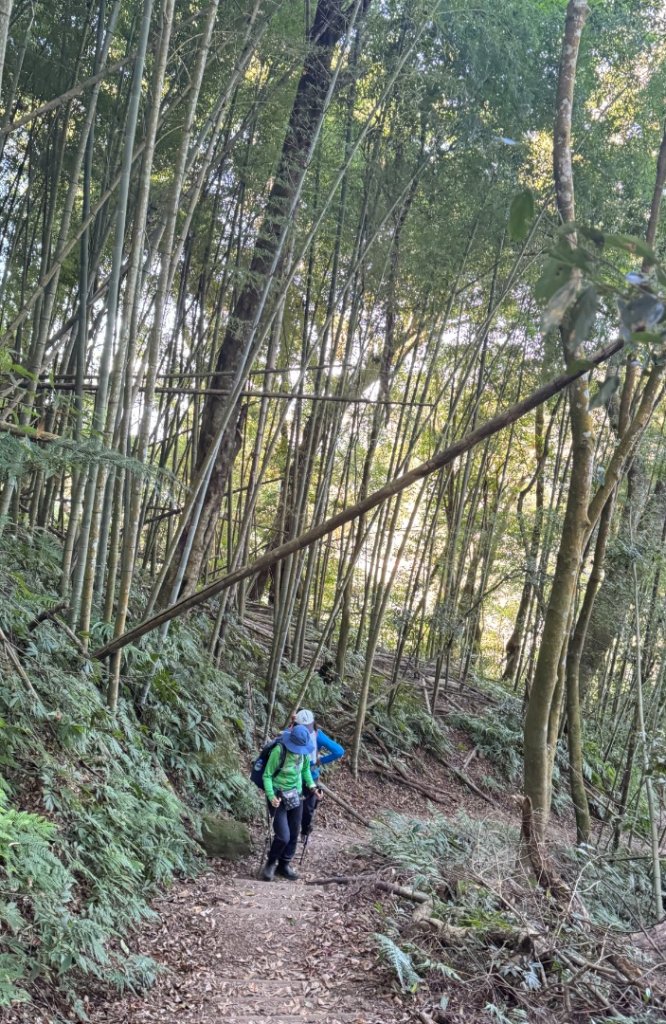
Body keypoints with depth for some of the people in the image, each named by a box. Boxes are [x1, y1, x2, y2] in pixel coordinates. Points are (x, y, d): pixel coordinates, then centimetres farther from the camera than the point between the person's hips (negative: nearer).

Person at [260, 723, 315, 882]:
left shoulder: (304, 751, -8)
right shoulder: (279, 751, -25)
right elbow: (267, 775, -17)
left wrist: (311, 785, -1)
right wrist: (271, 796, -28)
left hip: (296, 796, 5)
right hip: (279, 797, -5)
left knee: (294, 834, 10)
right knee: (283, 837, -10)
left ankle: (284, 865, 30)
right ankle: (271, 863, 17)